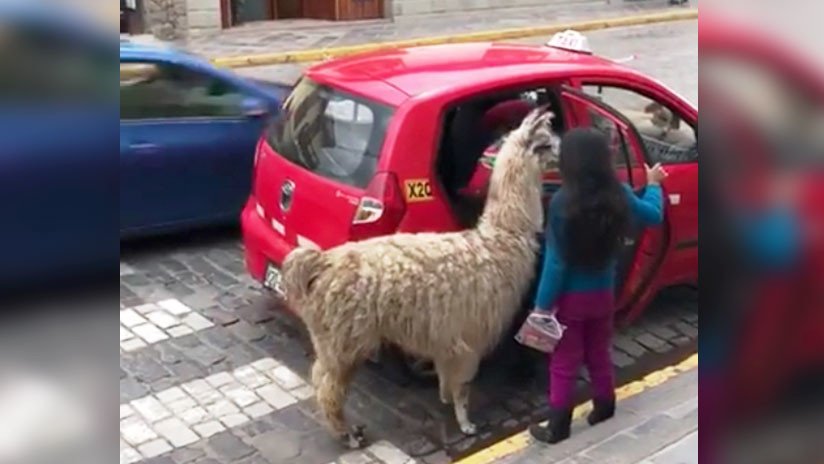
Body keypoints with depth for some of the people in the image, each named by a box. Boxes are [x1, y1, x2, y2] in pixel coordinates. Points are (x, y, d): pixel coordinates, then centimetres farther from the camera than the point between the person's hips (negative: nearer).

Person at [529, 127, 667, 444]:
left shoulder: (563, 202, -23)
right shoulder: (618, 195, -9)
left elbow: (556, 261, -20)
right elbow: (654, 215, 12)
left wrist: (542, 304, -11)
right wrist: (653, 184, 30)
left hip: (570, 297, -4)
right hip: (603, 293, 5)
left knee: (564, 364, 7)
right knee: (599, 355, 23)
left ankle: (557, 428, 16)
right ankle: (603, 409, 38)